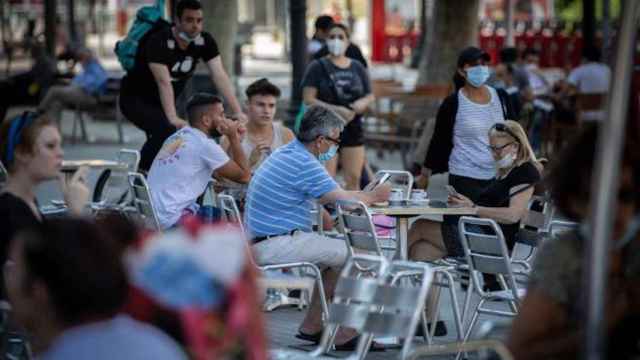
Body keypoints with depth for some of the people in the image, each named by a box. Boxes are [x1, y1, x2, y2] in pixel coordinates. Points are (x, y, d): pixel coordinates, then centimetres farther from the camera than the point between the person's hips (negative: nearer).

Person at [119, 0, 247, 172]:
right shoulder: (159, 41, -28)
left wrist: (238, 112, -28)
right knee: (166, 130, -28)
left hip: (161, 102, 6)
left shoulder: (205, 42, -12)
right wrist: (173, 118, -47)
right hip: (135, 98, -6)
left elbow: (220, 76, -18)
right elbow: (164, 82, -36)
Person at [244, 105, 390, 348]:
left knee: (336, 255, 19)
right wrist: (374, 197, 4)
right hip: (275, 245, -10)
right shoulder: (304, 163, -17)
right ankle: (345, 334, 1)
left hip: (259, 242, 10)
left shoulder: (286, 153, 15)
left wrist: (368, 195, 20)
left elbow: (324, 196, 27)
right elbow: (344, 200, -15)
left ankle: (312, 326, 21)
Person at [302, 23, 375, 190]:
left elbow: (370, 96, 16)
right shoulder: (317, 67, 1)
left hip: (353, 128, 4)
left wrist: (363, 102, -9)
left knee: (354, 179, 2)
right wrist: (335, 110, -19)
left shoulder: (358, 68, 13)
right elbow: (308, 99, -7)